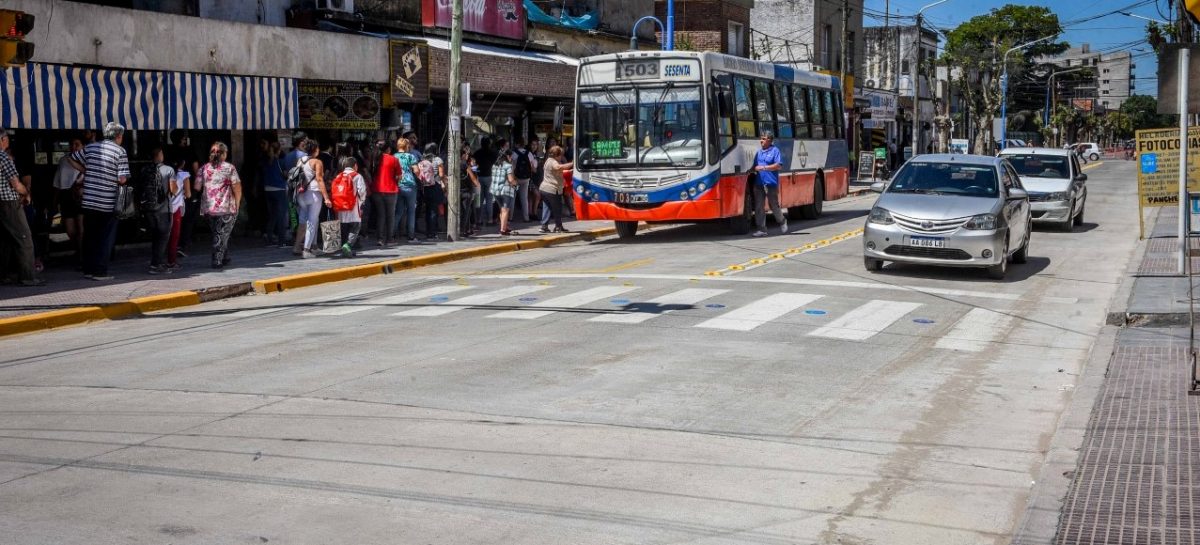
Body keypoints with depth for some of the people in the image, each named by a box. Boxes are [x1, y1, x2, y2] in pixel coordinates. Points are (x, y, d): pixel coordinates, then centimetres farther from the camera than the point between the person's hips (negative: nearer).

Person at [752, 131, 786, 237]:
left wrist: (763, 167, -15)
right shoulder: (758, 152, 16)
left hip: (771, 183, -6)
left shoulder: (775, 151, -3)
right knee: (758, 207, 0)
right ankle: (762, 229, 3)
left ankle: (782, 222, 29)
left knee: (774, 205, 3)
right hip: (758, 183, 6)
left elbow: (779, 166, -12)